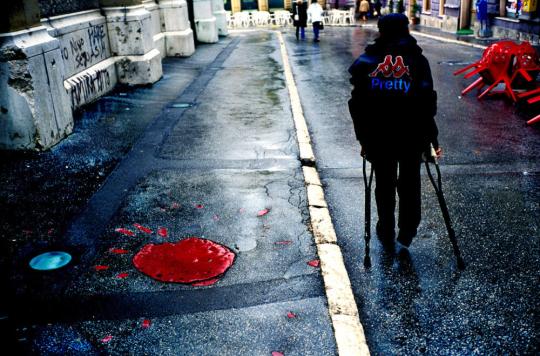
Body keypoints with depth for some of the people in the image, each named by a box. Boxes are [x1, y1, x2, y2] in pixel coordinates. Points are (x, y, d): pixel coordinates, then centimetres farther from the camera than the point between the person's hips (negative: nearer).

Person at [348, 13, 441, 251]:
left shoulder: (366, 61, 0)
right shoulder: (417, 60, -3)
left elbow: (358, 104, -2)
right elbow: (426, 105, -8)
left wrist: (363, 138, 4)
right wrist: (432, 138, -2)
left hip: (377, 138, 1)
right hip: (412, 137, -1)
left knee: (384, 186, 16)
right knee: (410, 185, 17)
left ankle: (387, 235, 28)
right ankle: (406, 234, 23)